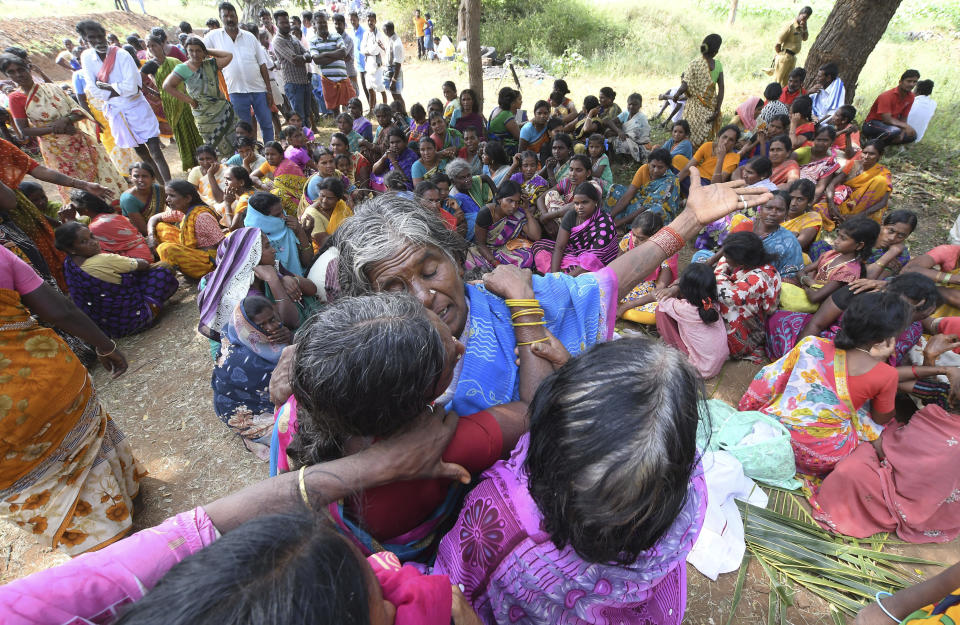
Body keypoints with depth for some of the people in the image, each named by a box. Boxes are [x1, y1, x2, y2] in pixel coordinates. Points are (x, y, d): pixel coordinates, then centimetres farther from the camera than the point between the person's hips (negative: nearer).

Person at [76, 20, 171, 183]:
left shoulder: (122, 56, -12)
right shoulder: (86, 57, 0)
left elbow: (131, 87, -19)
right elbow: (93, 90, -6)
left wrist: (105, 86, -14)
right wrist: (121, 90, -14)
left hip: (137, 109, -5)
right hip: (115, 113, 5)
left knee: (155, 153, -11)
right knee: (141, 153, 13)